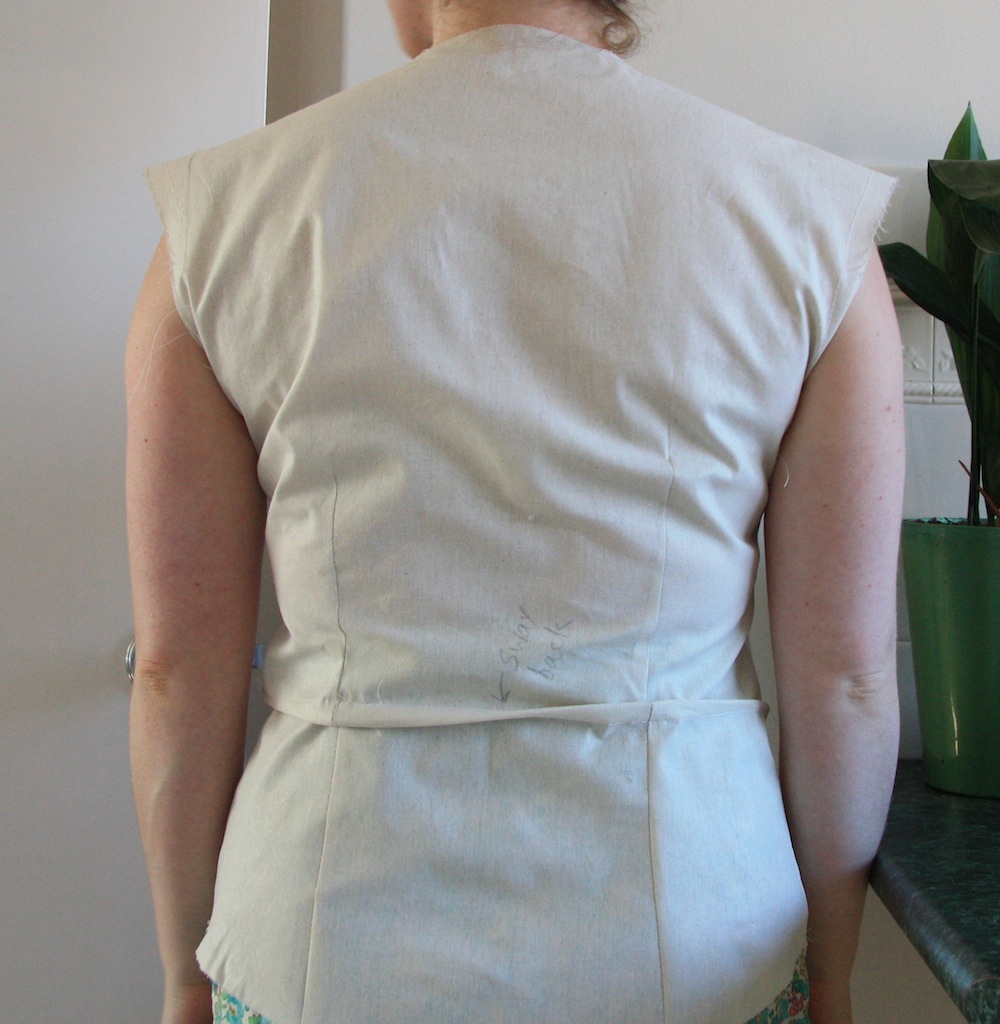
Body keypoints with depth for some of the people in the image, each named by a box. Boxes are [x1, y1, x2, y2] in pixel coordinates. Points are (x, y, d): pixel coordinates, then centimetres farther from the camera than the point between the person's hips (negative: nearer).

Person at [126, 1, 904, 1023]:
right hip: (685, 938, 0)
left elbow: (179, 667, -5)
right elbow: (844, 672, -5)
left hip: (338, 939, 1)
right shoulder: (808, 223, -7)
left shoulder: (223, 216, -7)